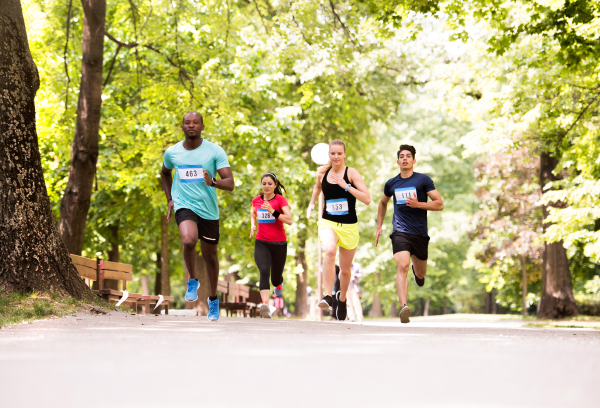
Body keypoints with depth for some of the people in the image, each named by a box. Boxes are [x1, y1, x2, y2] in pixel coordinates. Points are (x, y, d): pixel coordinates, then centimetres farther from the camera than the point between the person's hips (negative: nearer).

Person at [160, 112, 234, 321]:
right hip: (184, 205, 0)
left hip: (209, 209, 0)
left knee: (210, 254, 10)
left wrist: (213, 182, -33)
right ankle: (192, 280, -2)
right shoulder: (172, 152, 3)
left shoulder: (215, 151, -6)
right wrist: (170, 199, 14)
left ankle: (213, 299, 33)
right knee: (189, 240, -29)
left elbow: (230, 184, -12)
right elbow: (165, 173, 25)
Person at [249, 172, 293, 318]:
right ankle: (265, 304, -37)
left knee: (275, 279, 10)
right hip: (261, 243, 1)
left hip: (279, 244, -1)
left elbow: (289, 220, -18)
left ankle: (279, 283, 49)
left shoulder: (280, 199, -6)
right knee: (264, 271, -25)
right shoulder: (256, 200, 6)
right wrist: (253, 224, 10)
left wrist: (272, 211, -27)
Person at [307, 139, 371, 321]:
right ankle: (328, 296, -34)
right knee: (330, 251, -33)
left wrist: (346, 186, -23)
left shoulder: (351, 173, -8)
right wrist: (311, 203, 21)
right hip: (328, 223, 1)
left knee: (345, 270, 13)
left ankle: (341, 298, 42)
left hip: (349, 226, -1)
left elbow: (367, 199, -17)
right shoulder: (322, 173, 3)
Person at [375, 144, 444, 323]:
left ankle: (417, 270, 55)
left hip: (420, 233, 0)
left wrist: (418, 204, -16)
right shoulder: (391, 184, 9)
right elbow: (383, 203, 29)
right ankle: (404, 307, -34)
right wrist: (379, 226, 23)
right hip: (400, 232, 0)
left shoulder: (423, 180, 0)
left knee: (421, 274, 15)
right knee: (402, 265, -24)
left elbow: (439, 204, -2)